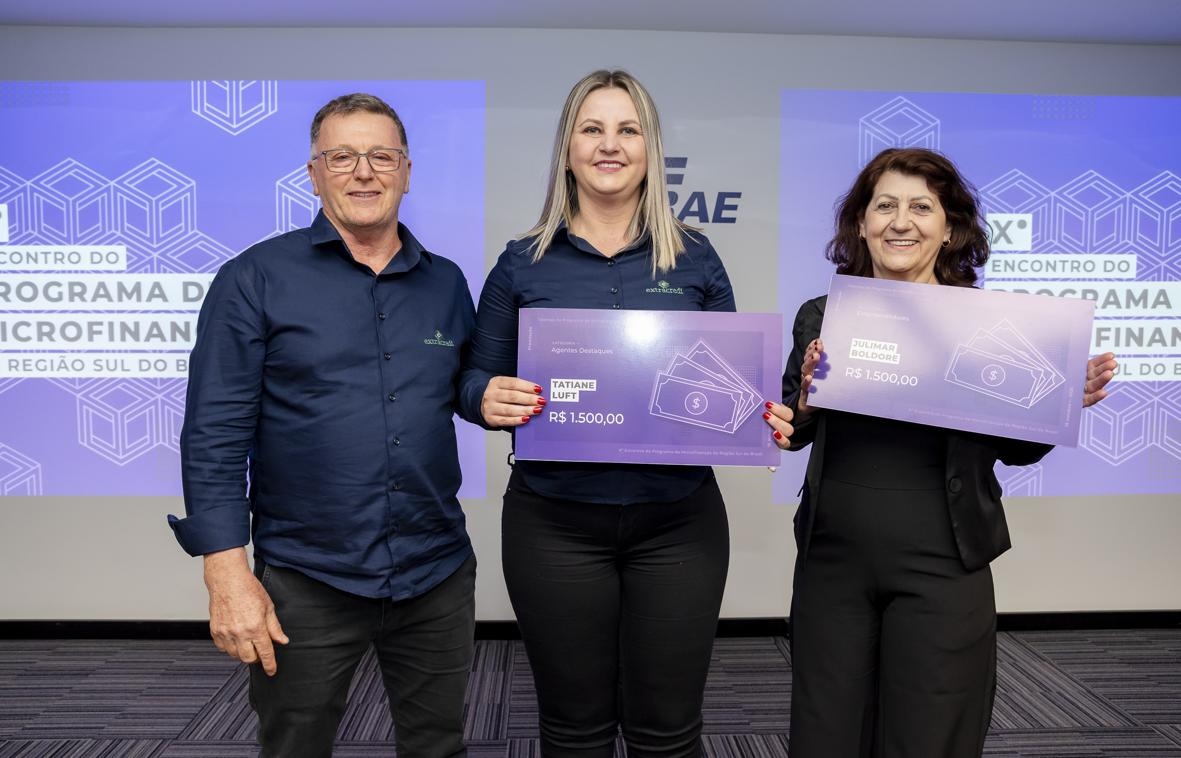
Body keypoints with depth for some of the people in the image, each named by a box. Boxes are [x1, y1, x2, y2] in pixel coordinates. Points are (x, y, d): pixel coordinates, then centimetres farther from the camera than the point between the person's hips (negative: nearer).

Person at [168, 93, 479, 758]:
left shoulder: (447, 283, 7)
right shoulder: (255, 280, -4)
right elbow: (214, 437, -7)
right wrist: (228, 575, -12)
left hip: (439, 578, 4)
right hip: (306, 584, -3)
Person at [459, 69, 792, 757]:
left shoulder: (695, 257, 5)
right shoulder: (524, 262, 3)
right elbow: (480, 378, 6)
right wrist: (489, 398, -16)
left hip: (679, 520, 1)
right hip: (555, 523, 0)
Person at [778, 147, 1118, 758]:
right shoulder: (821, 316, 2)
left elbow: (1016, 449, 5)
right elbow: (791, 435, 7)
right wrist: (810, 388, -12)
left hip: (941, 568, -1)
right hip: (832, 562, 2)